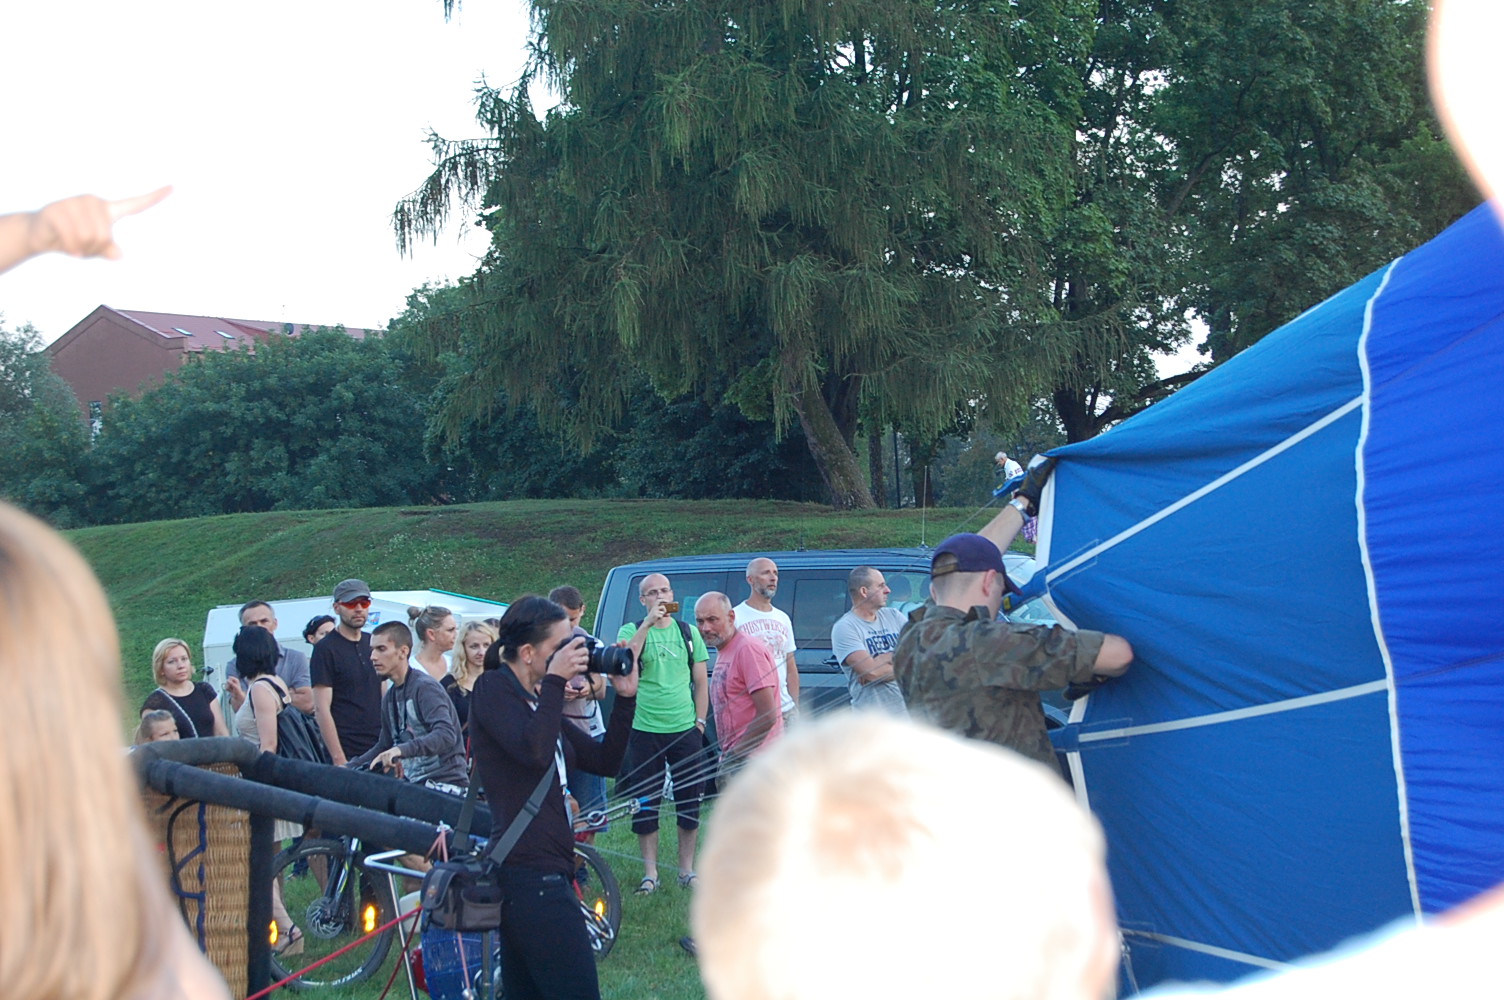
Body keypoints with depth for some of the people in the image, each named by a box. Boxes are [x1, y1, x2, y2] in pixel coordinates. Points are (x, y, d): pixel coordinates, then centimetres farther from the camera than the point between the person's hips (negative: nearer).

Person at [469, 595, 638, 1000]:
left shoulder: (538, 702, 19)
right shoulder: (493, 689, -7)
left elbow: (606, 762, 16)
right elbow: (534, 752, -24)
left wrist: (625, 697, 6)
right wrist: (555, 680, -16)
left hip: (529, 878, 10)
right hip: (533, 877, -10)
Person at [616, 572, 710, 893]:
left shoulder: (688, 632, 10)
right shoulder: (632, 631, 1)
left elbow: (701, 681, 13)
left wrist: (700, 721, 5)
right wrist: (648, 623, -21)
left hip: (685, 731, 2)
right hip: (645, 731, -2)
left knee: (690, 802, 5)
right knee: (645, 805, 2)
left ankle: (687, 869, 17)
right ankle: (650, 873, 11)